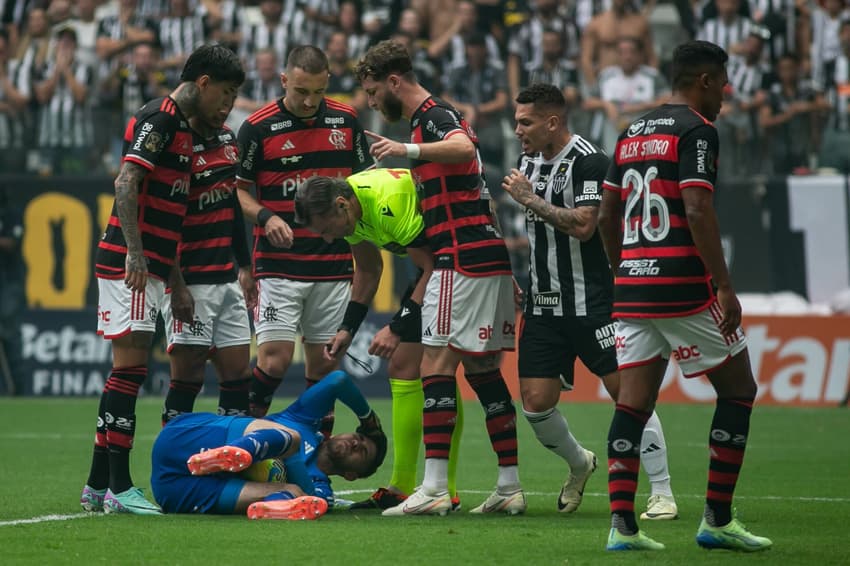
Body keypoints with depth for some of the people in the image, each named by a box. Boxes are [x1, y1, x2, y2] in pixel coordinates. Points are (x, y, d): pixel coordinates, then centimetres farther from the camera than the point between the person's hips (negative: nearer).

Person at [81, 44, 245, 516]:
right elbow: (126, 184, -21)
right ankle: (118, 487, -11)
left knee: (128, 372, 9)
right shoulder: (158, 119, -9)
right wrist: (134, 252, -29)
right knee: (130, 368, -11)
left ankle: (97, 487, 12)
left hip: (149, 269, 10)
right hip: (127, 264, -10)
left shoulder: (179, 127, 21)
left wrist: (177, 285, 23)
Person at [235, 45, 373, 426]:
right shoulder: (258, 127, -6)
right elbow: (238, 188, 1)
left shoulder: (346, 120, 5)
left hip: (334, 263, 3)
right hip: (279, 264, -3)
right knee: (275, 358, -12)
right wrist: (265, 217, -17)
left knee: (324, 364, 5)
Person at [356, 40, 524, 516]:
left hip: (464, 260, -10)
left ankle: (434, 489, -11)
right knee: (483, 369, 11)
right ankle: (510, 487, 11)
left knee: (437, 365, -9)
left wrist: (408, 149, -32)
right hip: (489, 259, 10)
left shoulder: (435, 115, -8)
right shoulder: (432, 117, 23)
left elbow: (464, 147, -32)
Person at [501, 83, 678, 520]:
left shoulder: (588, 161, -13)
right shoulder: (529, 161, 12)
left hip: (590, 301, -7)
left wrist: (529, 198, -18)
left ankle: (662, 493, -3)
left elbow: (582, 225, -24)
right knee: (535, 404, 2)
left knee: (627, 391, -9)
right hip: (543, 304, 7)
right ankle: (579, 464, 30)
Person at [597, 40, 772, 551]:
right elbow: (697, 211, -18)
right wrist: (725, 287, -17)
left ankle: (622, 524, -5)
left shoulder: (632, 133, 16)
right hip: (684, 287, -7)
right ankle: (717, 520, 5)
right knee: (739, 390, 6)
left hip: (633, 287, 7)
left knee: (634, 402, 5)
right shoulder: (697, 131, -8)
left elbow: (607, 215, 19)